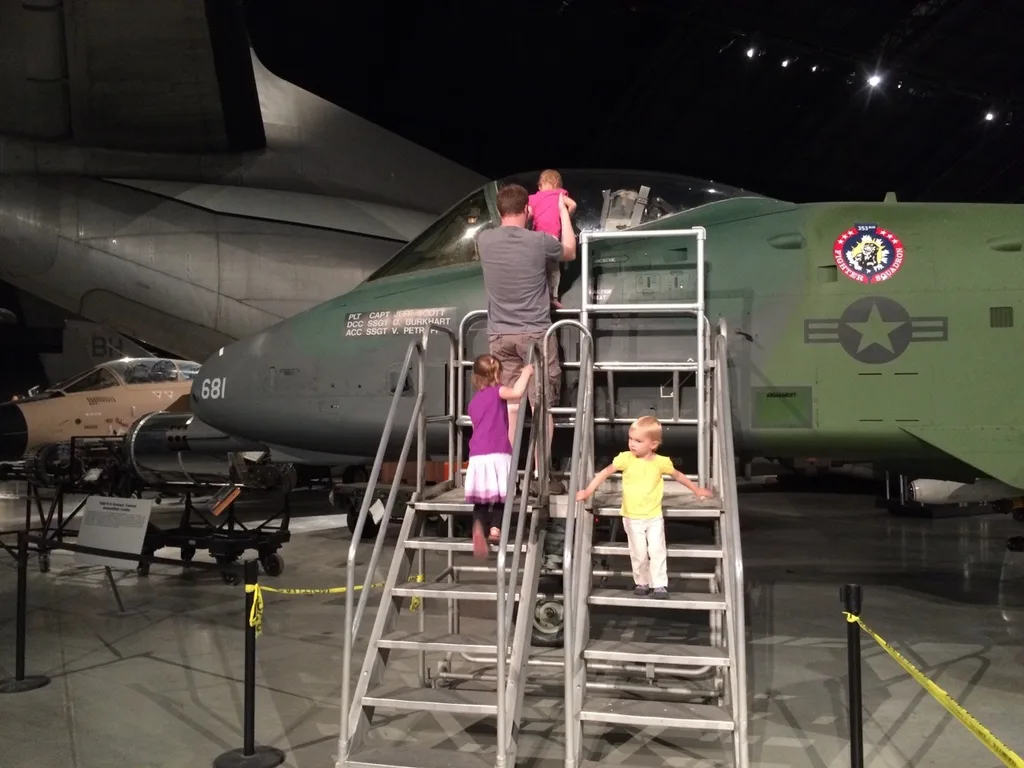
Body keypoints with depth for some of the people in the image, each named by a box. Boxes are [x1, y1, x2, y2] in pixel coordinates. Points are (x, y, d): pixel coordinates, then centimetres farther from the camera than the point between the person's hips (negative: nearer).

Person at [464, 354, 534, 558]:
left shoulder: (473, 401, 20)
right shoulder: (496, 392, 2)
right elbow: (517, 392, -16)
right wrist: (526, 372, -3)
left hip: (477, 456, 4)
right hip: (498, 455, -4)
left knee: (481, 499, 4)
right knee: (499, 496, 8)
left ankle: (478, 528, -20)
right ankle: (495, 528, -8)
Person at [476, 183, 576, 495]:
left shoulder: (484, 240, -1)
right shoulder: (539, 241, -10)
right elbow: (569, 252, 13)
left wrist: (522, 222, 33)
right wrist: (563, 211, 21)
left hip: (499, 336, 3)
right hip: (535, 334, -3)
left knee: (508, 407, 8)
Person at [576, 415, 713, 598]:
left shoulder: (661, 462, -10)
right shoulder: (625, 458, -13)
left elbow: (678, 475, 8)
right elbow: (605, 472, -8)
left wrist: (697, 490, 16)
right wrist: (588, 491, -17)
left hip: (654, 517, 0)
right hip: (632, 518, 0)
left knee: (657, 551, -4)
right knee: (638, 554, 6)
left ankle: (660, 585, 8)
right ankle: (642, 583, 24)